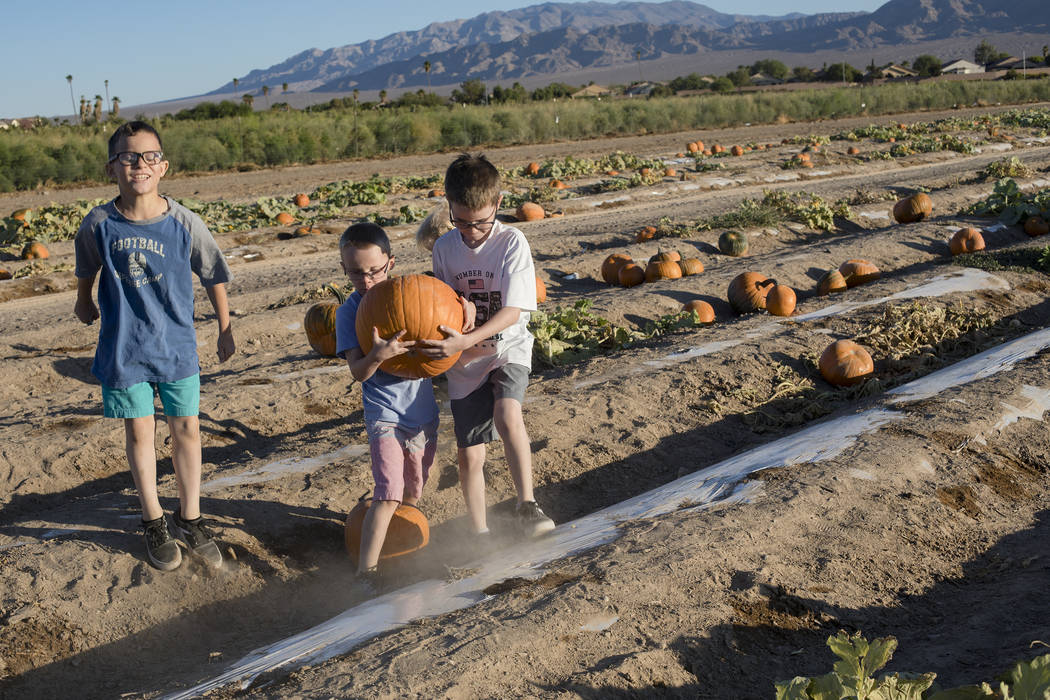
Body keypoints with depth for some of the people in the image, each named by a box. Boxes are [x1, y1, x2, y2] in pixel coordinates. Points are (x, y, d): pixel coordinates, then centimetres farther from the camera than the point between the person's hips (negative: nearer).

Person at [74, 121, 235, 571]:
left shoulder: (185, 223, -12)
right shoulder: (98, 224, -11)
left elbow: (214, 276, 1)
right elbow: (86, 269, 11)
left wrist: (225, 329, 8)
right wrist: (84, 302, 26)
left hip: (177, 346, 0)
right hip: (123, 349, 0)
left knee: (186, 429, 8)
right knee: (139, 433, 9)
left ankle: (190, 517, 26)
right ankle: (153, 521, 27)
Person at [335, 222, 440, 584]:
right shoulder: (348, 312, -7)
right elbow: (358, 372, -15)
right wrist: (378, 355, -36)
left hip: (424, 414, 4)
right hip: (385, 415, -4)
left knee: (412, 493, 18)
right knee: (388, 494, -16)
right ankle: (366, 570, -13)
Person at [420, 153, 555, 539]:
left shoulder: (512, 242, -14)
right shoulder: (444, 247, -3)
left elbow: (513, 311, -20)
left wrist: (466, 340, -32)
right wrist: (442, 342, -11)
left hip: (507, 349, -3)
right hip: (464, 361, 3)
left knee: (507, 414, -33)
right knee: (469, 455, 5)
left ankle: (526, 506, -21)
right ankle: (479, 533, 24)